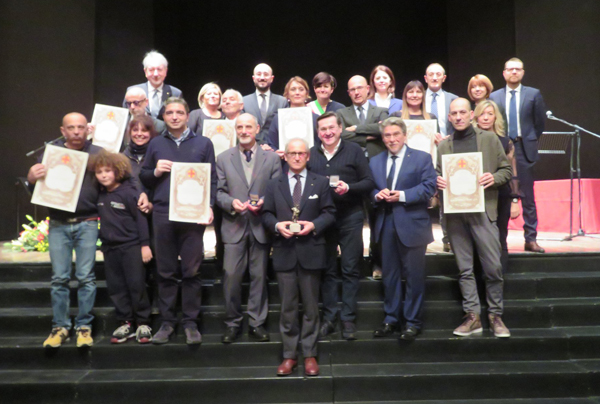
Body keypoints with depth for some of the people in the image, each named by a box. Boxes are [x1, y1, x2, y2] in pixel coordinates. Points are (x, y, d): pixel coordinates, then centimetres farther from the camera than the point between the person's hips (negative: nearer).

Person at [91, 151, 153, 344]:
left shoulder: (129, 192, -11)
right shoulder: (100, 195, 7)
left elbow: (141, 218, -11)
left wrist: (145, 244, -12)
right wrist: (102, 241, 9)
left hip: (131, 246, -6)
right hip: (110, 248, 6)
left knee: (136, 285, -1)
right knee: (115, 287, 9)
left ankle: (143, 323, 10)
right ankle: (125, 323, 19)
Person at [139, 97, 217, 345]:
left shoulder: (203, 143, 8)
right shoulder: (156, 144, 14)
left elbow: (212, 179, 4)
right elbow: (143, 178, 16)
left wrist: (209, 206, -9)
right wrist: (155, 172, -5)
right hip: (163, 214, 2)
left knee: (191, 271, 2)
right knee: (165, 271, 7)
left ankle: (190, 322, 12)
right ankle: (167, 322, 17)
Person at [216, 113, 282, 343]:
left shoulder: (272, 158, 7)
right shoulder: (223, 158, 8)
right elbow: (218, 192, 5)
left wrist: (264, 202, -14)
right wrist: (231, 202, -14)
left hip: (261, 225, 0)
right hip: (234, 225, 0)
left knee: (259, 276, 7)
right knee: (231, 276, -2)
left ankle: (256, 323, 20)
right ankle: (232, 324, 15)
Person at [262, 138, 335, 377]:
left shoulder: (321, 183, 7)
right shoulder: (274, 184, 11)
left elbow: (329, 214, 2)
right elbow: (266, 214, 7)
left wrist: (313, 225, -16)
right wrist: (277, 225, -13)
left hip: (311, 251, -1)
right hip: (284, 252, 1)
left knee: (311, 306, 7)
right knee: (287, 307, 7)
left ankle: (310, 355, 19)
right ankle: (289, 355, 18)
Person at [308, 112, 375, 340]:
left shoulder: (354, 151, 3)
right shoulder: (311, 154, 10)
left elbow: (368, 182, -1)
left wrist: (348, 188, -17)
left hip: (350, 218, -2)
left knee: (350, 270, 2)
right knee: (327, 270, 8)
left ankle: (348, 319, 11)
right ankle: (329, 317, 19)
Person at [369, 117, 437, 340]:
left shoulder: (422, 158, 1)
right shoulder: (375, 162, 14)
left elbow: (429, 187, -8)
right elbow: (369, 189, 11)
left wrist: (402, 195, -17)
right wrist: (377, 195, -11)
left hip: (412, 224, -4)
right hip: (386, 224, 4)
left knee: (414, 275, 3)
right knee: (389, 274, 12)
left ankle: (413, 322, 16)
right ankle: (391, 319, 25)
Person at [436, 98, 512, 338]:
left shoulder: (489, 139, 9)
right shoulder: (443, 145, 13)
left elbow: (506, 169, 10)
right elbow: (437, 175, 16)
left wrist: (493, 178, -11)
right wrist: (438, 181, -6)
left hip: (482, 210, -2)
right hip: (455, 212, 2)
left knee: (493, 267, -2)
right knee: (464, 268, 6)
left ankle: (495, 315, 14)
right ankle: (472, 316, 14)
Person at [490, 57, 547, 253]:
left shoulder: (533, 94, 7)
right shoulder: (494, 97, 8)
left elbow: (540, 122, 10)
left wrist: (530, 141, 7)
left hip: (524, 149, 0)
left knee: (528, 198, 2)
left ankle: (531, 239, 8)